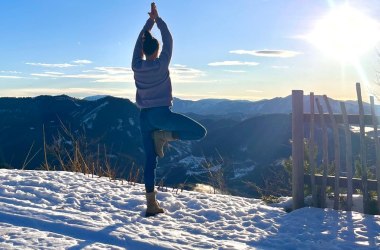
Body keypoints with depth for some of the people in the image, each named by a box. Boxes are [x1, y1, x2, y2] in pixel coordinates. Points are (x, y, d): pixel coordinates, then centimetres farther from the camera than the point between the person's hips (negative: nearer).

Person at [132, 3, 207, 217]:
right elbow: (168, 40, 6)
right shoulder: (162, 63, -6)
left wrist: (149, 22, 25)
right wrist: (158, 18, 17)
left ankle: (151, 204, 6)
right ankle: (165, 136, -14)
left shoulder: (137, 66, 3)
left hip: (145, 116, 5)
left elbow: (139, 42, 18)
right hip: (162, 113, -5)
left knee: (150, 160, 7)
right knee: (200, 132, -2)